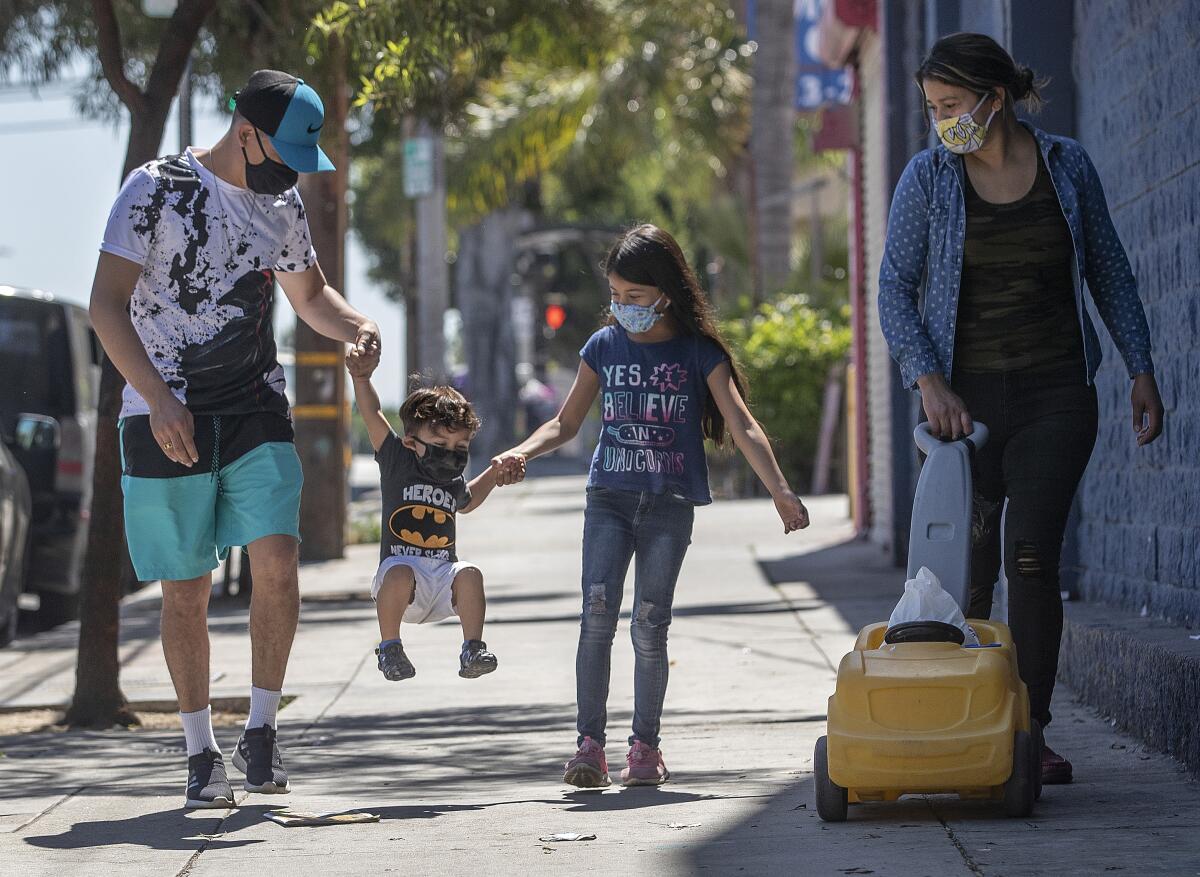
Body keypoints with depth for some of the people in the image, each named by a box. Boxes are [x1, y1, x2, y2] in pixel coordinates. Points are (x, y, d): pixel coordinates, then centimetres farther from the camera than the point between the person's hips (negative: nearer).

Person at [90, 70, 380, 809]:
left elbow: (310, 294, 24)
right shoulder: (156, 190, -9)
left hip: (256, 411, 4)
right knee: (186, 593, 2)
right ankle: (202, 755, 14)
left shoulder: (283, 206, 8)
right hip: (168, 422, -4)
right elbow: (106, 304, -13)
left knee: (277, 560, -14)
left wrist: (356, 326, 1)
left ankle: (262, 732, -2)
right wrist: (158, 400, -24)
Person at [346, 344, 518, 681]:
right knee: (399, 575, -37)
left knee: (469, 575, -27)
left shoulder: (455, 484, 14)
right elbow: (373, 415, -6)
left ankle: (473, 649, -18)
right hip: (401, 563, -3)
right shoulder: (398, 463, 1)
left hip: (443, 575, 3)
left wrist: (495, 472, 30)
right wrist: (362, 378, -19)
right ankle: (389, 647, -16)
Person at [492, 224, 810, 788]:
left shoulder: (698, 353, 0)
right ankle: (589, 743, -12)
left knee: (650, 625, -3)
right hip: (609, 497, 2)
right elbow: (566, 424, 15)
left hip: (670, 503, -2)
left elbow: (742, 426, -5)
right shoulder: (604, 347, 8)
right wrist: (520, 454, -4)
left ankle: (645, 746, 8)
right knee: (597, 615, -13)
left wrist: (780, 491, -16)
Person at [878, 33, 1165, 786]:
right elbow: (896, 287, -2)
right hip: (965, 398, 0)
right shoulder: (927, 178, -2)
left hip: (1055, 396, 0)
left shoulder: (1067, 166, 2)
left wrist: (1141, 370, 7)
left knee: (1032, 558, -10)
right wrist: (929, 380, -14)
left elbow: (1109, 273, 10)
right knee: (967, 569, 0)